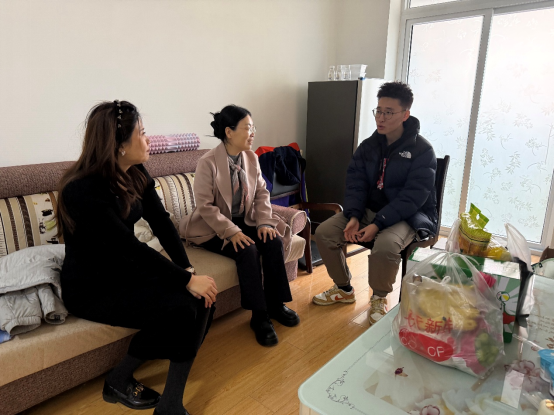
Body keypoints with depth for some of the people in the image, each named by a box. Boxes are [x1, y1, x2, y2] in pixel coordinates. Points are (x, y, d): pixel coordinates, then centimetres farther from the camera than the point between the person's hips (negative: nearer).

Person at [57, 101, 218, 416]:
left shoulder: (136, 174, 0)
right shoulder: (83, 190, -24)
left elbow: (161, 222, -4)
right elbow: (130, 247, -29)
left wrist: (188, 268, -17)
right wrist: (187, 280, -27)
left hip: (126, 271, 7)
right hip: (92, 287, -7)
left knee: (203, 299, -14)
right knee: (180, 309, -24)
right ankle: (120, 381, 2)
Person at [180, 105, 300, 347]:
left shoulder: (251, 158, 2)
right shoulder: (208, 163, -17)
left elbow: (262, 193, 3)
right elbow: (205, 206, -20)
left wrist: (265, 222, -12)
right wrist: (231, 232, -28)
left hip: (244, 221, 6)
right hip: (214, 229, -6)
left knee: (274, 241, -19)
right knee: (247, 250, -30)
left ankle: (275, 304, -3)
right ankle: (259, 316, -16)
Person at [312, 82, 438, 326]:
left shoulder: (422, 150, -11)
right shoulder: (369, 146, 6)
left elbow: (412, 198, -19)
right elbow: (355, 183, 1)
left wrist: (377, 224, -27)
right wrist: (354, 217, -17)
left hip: (408, 217, -5)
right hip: (369, 209, 6)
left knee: (385, 245, -37)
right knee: (324, 233, -13)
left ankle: (380, 298, -3)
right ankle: (344, 289, 10)